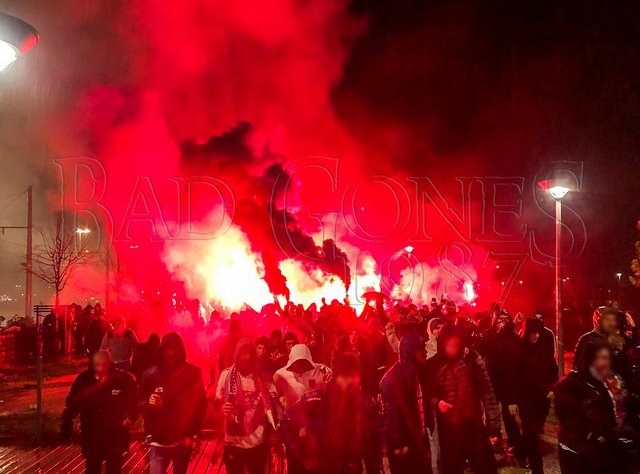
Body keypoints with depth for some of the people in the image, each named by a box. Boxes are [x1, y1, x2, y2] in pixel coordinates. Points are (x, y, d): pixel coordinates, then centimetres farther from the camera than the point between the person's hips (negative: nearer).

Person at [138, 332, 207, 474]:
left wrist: (191, 434, -7)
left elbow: (200, 404, -2)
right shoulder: (151, 374, -4)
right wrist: (148, 403, -20)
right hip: (159, 440, 0)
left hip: (183, 439, 1)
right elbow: (140, 403, 3)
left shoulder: (193, 372, -4)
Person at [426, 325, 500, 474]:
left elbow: (487, 390, -6)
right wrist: (437, 402, -15)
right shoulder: (433, 365, -4)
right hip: (448, 428, 1)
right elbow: (429, 393, 8)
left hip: (475, 424, -1)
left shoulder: (472, 358, -6)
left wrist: (493, 425, -8)